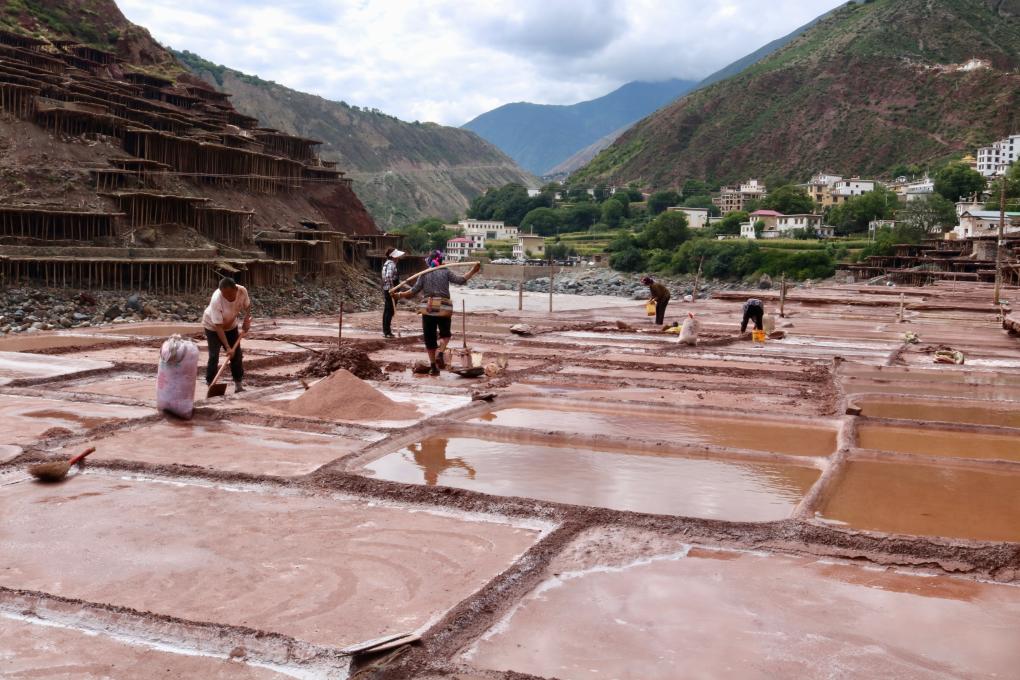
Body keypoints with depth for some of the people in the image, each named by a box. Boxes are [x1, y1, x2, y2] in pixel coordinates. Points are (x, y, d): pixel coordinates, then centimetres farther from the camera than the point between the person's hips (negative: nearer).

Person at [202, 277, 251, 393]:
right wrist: (227, 347, -38)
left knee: (237, 354, 2)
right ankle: (210, 385, -2)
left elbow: (247, 305, -2)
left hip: (231, 325, 4)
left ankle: (238, 385, 11)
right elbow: (218, 327, -36)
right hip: (213, 326, -4)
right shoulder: (216, 300, -39)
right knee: (214, 356, -12)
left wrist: (246, 320, -18)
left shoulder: (242, 291, -28)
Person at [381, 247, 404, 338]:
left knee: (387, 311, 15)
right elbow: (388, 277, -29)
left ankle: (386, 330, 22)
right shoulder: (391, 264, -17)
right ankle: (387, 332, -1)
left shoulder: (387, 263, 14)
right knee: (390, 311, -4)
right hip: (390, 290, -10)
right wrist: (392, 288, -24)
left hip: (386, 290, 10)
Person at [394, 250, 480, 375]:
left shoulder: (424, 274, 5)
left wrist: (400, 295, 10)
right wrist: (472, 271, -2)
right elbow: (460, 280, -7)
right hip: (444, 308, -1)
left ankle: (433, 367, 8)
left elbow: (414, 291, -1)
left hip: (428, 308, 1)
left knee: (429, 338, 9)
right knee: (445, 334, 20)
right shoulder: (445, 272, 2)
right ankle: (440, 353, -8)